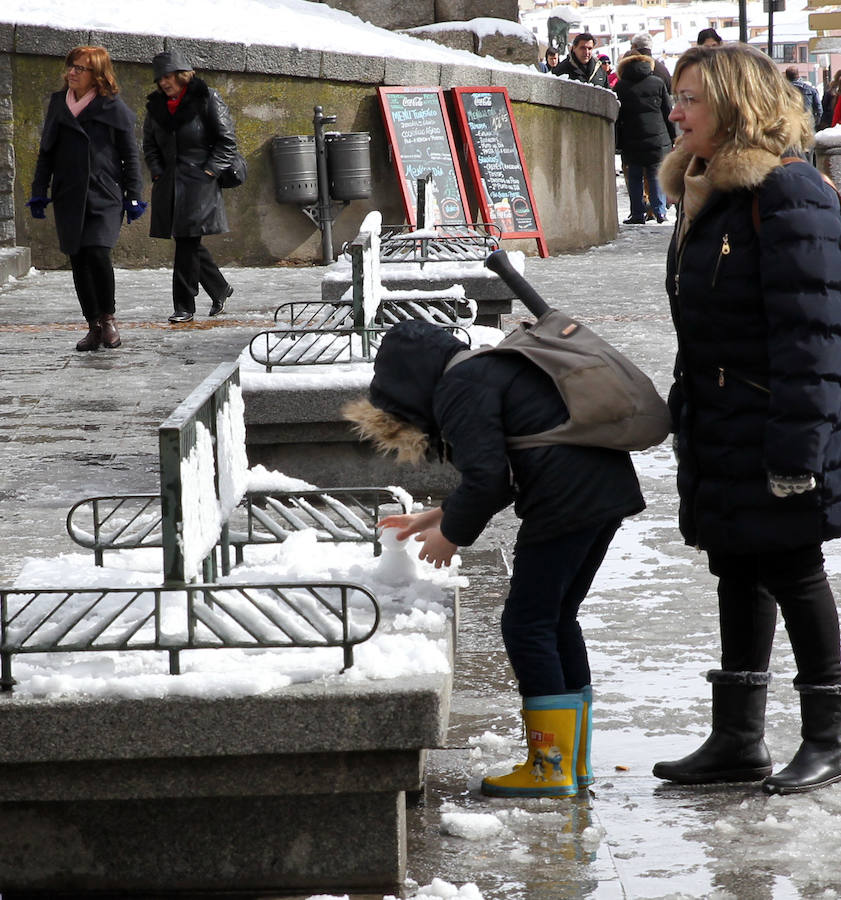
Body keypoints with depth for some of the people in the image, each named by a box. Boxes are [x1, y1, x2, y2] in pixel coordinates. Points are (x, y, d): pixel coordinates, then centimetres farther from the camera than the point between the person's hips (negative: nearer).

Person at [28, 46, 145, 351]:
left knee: (97, 253, -19)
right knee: (79, 261, 3)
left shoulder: (113, 107, -1)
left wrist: (133, 197, -1)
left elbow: (130, 155, 3)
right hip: (68, 197, 4)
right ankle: (94, 326, 11)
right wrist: (39, 192, 10)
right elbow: (46, 151, 16)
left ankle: (108, 317, 0)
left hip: (105, 196, -4)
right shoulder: (58, 103, 10)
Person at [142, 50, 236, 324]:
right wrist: (158, 173, 6)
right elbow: (149, 144, 20)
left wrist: (209, 172, -10)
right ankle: (220, 289, 27)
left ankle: (184, 306, -6)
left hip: (199, 184, -6)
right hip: (169, 185, 6)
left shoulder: (206, 100, -3)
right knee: (187, 243, 8)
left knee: (187, 242, -10)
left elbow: (227, 141, -3)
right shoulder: (156, 106, 12)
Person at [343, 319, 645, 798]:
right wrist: (439, 516, 31)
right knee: (558, 618, 17)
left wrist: (452, 534, 1)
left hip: (567, 499, -10)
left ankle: (551, 767, -1)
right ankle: (574, 761, 21)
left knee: (527, 624, -2)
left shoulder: (458, 389, -6)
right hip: (609, 487, 10)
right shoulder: (489, 369, 25)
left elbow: (486, 478, -15)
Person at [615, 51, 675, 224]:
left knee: (634, 178, 6)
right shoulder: (657, 82, 5)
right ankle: (660, 212, 2)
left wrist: (618, 144, 4)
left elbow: (617, 117, 1)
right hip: (658, 138, 1)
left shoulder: (621, 86, 1)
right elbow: (668, 112, 6)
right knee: (656, 176, 8)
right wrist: (673, 137, 13)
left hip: (632, 140, -1)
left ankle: (637, 214, 4)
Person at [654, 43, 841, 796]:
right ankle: (738, 740, 20)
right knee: (738, 573, 12)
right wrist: (686, 416, 20)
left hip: (775, 430, -9)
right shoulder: (708, 192, 14)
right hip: (721, 432, 9)